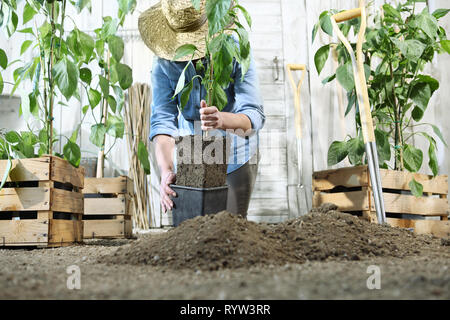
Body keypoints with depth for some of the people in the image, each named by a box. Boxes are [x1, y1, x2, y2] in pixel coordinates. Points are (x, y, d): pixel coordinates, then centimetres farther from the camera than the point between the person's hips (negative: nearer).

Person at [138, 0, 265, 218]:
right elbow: (163, 120, -24)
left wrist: (222, 120, -53)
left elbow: (254, 116, -30)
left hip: (235, 157, -2)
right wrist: (166, 171, -41)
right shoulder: (164, 62, -16)